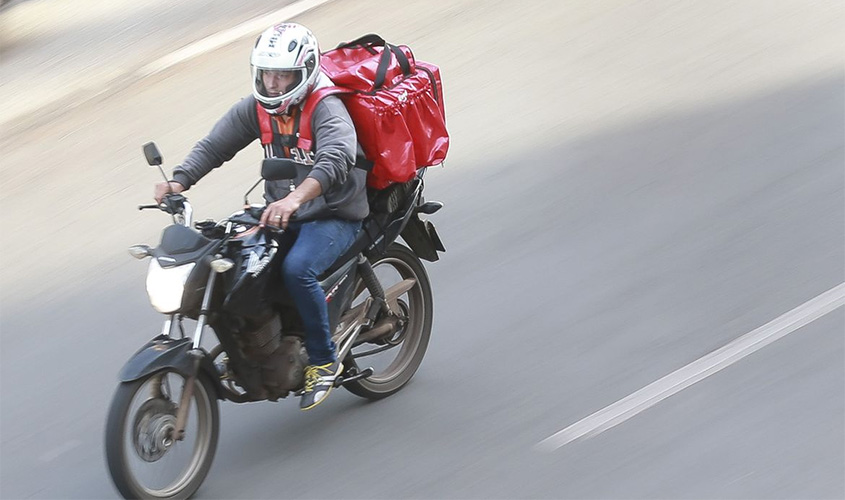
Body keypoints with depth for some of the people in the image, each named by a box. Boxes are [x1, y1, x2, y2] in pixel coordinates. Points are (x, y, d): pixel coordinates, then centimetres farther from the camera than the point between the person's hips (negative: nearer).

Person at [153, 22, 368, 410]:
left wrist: (296, 198, -55)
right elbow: (214, 146, 0)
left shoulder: (325, 109, -19)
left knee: (297, 269, -33)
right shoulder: (255, 108, 2)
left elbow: (336, 159, -38)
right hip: (280, 213, 7)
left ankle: (324, 360, -15)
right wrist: (179, 181, -21)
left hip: (333, 216, -7)